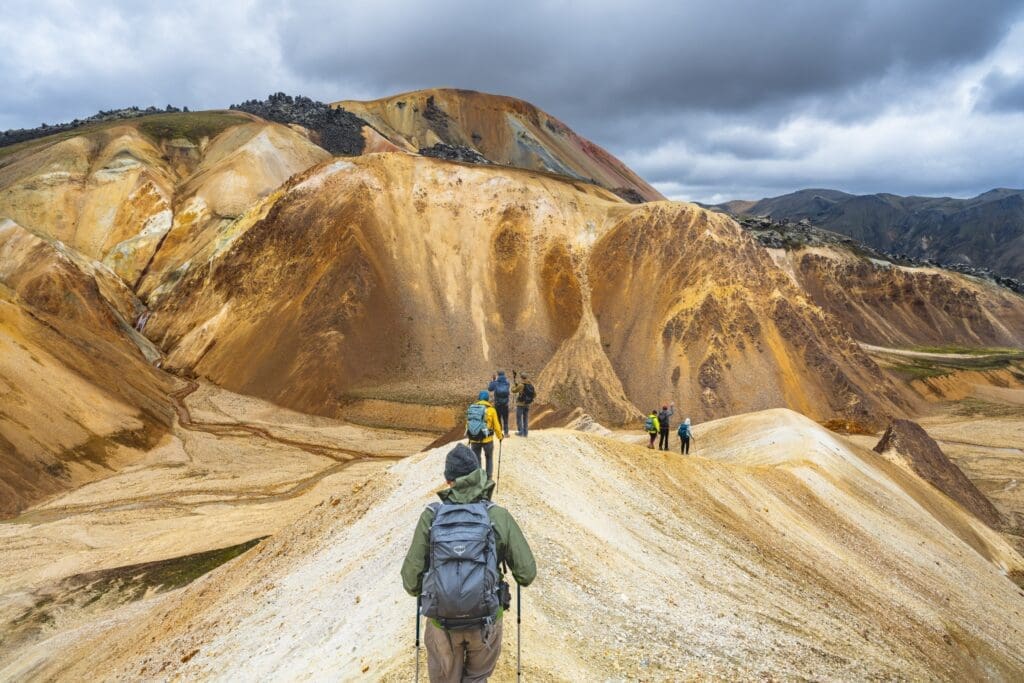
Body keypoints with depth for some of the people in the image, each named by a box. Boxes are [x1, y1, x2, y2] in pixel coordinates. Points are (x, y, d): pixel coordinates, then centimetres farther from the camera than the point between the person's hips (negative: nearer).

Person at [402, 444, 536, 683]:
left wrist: (418, 592, 16)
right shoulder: (499, 516, -11)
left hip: (441, 620, 0)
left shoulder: (431, 516, -10)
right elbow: (527, 573, -8)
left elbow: (411, 576, -7)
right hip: (486, 621, 0)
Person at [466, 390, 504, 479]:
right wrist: (500, 436, 14)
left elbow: (468, 424, 7)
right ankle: (488, 478, 20)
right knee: (489, 458, 20)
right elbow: (496, 426, -3)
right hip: (487, 439, -2)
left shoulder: (472, 408, 3)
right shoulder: (491, 409, -7)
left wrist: (469, 437, 23)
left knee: (476, 459, 15)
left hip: (473, 439, 2)